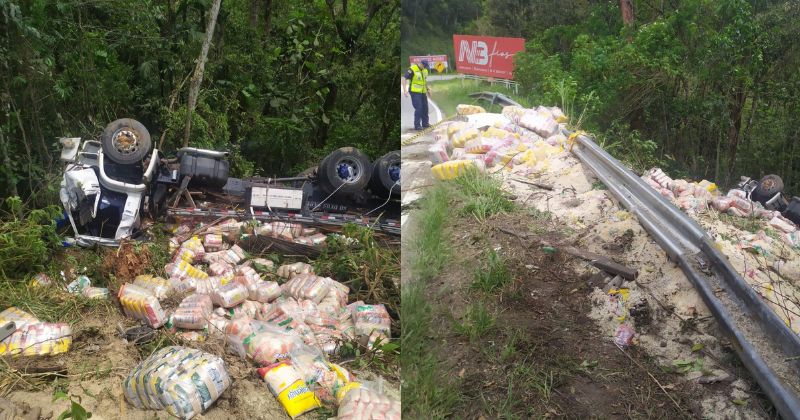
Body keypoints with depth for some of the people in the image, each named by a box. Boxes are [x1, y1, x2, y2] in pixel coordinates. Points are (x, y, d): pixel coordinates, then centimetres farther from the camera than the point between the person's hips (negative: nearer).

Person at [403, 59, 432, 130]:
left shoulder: (425, 70, 10)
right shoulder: (412, 70, -14)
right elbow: (405, 79, -13)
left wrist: (427, 88, 18)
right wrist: (405, 90, -21)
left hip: (423, 92, 8)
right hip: (415, 92, -8)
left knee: (425, 107, 12)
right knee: (418, 108, -13)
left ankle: (425, 123, 26)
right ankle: (417, 125, -7)